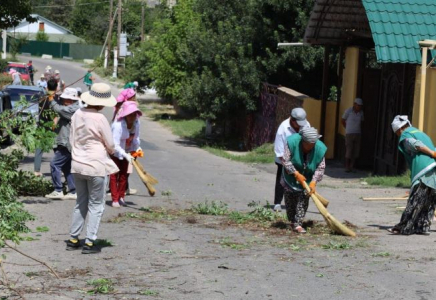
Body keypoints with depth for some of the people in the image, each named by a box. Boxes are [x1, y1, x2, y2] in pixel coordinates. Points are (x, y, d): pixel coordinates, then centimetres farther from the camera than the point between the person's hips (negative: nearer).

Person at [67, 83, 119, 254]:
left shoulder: (77, 115, 2)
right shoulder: (99, 119, -16)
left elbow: (72, 140, 10)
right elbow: (110, 145, -7)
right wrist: (110, 151, 14)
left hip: (77, 165, 6)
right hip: (96, 166, -6)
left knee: (81, 203, 17)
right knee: (96, 205, 5)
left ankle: (73, 239, 20)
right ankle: (89, 242, 3)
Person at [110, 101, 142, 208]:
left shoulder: (136, 123, -13)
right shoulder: (118, 125, -34)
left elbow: (135, 137, 3)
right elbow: (115, 145, -35)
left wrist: (137, 147, -14)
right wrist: (126, 155, -41)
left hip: (127, 152, 6)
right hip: (115, 152, -6)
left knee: (124, 174, 11)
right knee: (114, 175, -4)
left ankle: (121, 197, 23)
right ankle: (115, 199, 1)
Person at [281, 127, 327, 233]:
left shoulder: (320, 148, -21)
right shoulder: (292, 142, -27)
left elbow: (320, 168, -14)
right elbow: (286, 160, -23)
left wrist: (314, 182, -26)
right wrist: (296, 174, -29)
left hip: (306, 179, 1)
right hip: (291, 177, 0)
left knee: (303, 200, -7)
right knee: (290, 200, 6)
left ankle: (298, 224, -7)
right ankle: (292, 221, 24)